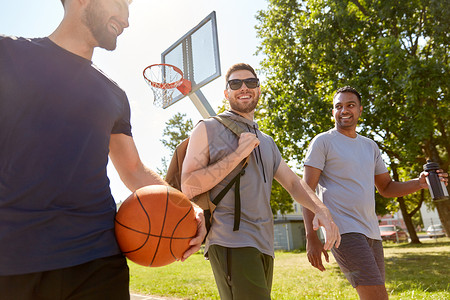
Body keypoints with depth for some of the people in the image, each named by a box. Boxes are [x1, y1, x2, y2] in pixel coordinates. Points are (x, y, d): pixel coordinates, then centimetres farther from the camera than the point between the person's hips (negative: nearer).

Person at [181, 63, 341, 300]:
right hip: (230, 241, -6)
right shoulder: (208, 129, 3)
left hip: (264, 245, 7)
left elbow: (293, 183, 19)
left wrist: (321, 210, -1)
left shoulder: (266, 143, 22)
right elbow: (188, 187, -7)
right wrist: (238, 154, -12)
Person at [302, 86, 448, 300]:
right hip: (343, 231, -7)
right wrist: (311, 237, -16)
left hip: (371, 233, 7)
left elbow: (386, 188, 21)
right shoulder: (323, 142, -2)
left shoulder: (370, 146, 17)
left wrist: (420, 183, 1)